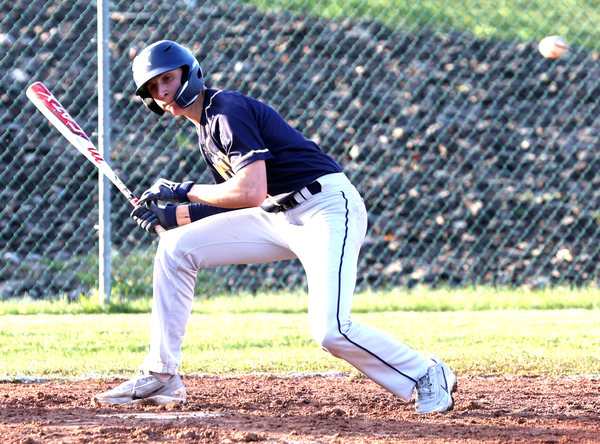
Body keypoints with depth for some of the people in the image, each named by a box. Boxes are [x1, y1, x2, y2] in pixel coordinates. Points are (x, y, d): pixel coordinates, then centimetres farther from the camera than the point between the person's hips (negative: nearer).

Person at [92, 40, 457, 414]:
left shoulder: (228, 111, -15)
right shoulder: (207, 128, 14)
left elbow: (251, 192, -25)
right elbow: (235, 202, 18)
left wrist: (184, 191, -13)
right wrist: (171, 215, 9)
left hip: (329, 208, -10)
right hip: (278, 216, 10)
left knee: (329, 330, -25)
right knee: (175, 248, 1)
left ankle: (426, 375, -3)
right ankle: (161, 377, 5)